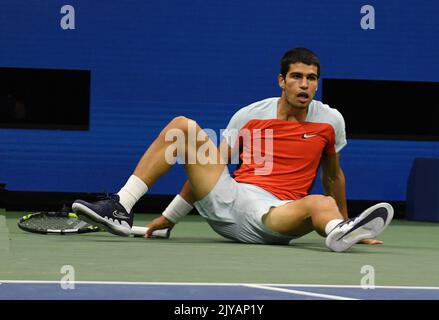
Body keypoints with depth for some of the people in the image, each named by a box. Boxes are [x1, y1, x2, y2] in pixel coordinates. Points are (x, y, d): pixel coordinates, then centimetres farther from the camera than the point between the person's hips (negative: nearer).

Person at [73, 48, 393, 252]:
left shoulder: (330, 121, 6)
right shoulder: (249, 116, 9)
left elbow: (333, 177, 21)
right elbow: (207, 167, 14)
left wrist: (343, 221, 25)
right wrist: (170, 216, 14)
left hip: (274, 212, -3)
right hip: (227, 200, 3)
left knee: (323, 205, -38)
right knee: (182, 126, -9)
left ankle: (341, 231, -79)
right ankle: (120, 209, -18)